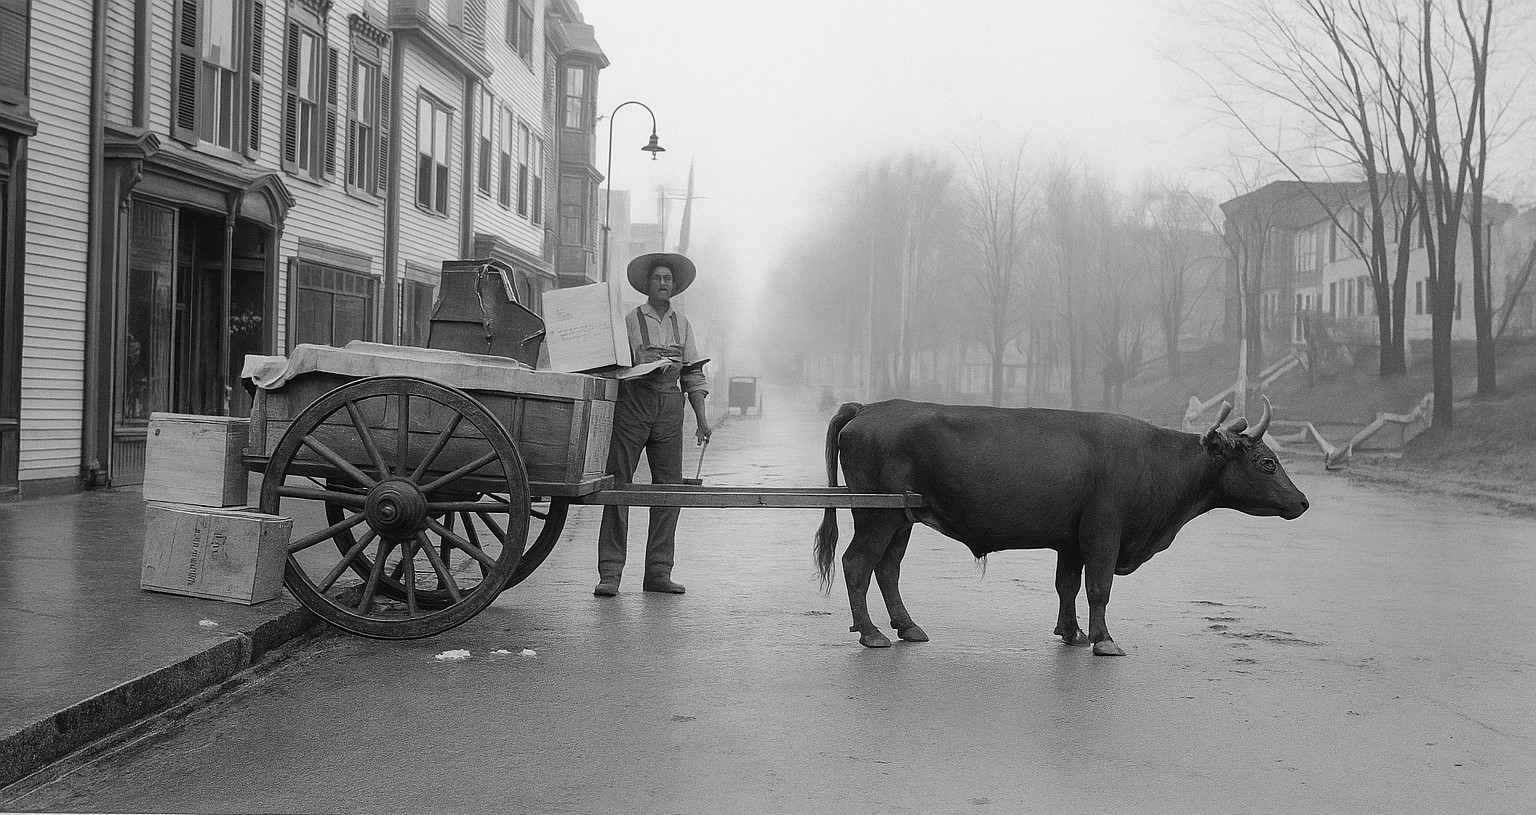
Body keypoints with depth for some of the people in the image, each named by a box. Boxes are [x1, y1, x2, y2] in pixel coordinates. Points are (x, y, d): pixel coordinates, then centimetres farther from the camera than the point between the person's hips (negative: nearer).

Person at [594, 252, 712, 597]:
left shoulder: (682, 323, 15)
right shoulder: (630, 320, 3)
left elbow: (693, 374, 15)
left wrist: (702, 419, 8)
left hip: (670, 407, 4)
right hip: (632, 402, -4)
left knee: (669, 485, 2)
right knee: (618, 483, -7)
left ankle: (658, 572, 9)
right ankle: (609, 573, -5)